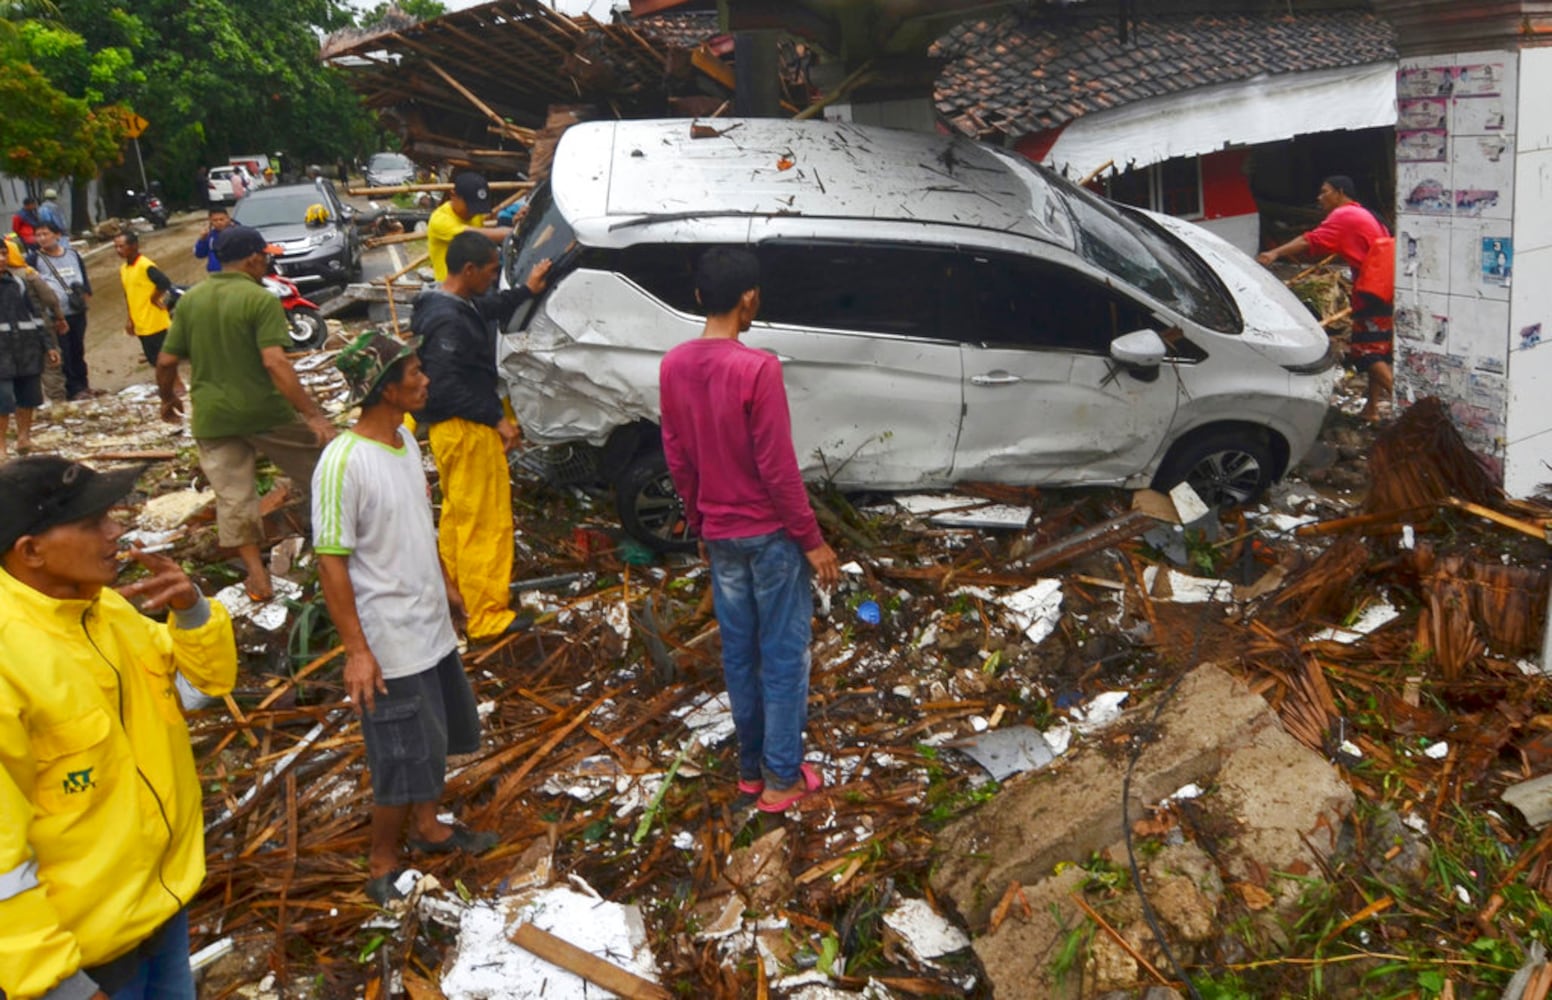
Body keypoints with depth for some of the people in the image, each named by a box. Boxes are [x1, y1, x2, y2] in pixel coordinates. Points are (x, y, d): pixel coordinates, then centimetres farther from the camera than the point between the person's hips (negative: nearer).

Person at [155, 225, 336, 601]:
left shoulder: (190, 299, 5)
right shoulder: (261, 299, -12)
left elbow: (166, 361, 6)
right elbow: (275, 362, -23)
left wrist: (167, 398, 25)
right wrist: (313, 413, -26)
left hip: (212, 417, 5)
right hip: (265, 411, -4)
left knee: (233, 496, 10)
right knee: (318, 474, 14)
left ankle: (257, 576, 11)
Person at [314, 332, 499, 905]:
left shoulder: (406, 440, 2)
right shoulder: (343, 463, -24)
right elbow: (331, 561, -22)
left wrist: (446, 585, 22)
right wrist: (355, 650, -22)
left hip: (433, 628, 9)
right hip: (389, 645, -9)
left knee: (436, 739, 23)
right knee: (403, 761, 3)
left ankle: (427, 828, 45)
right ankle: (383, 867, 24)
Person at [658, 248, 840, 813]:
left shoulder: (673, 366, -1)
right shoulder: (757, 368, -22)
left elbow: (677, 460, 6)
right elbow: (778, 468, -20)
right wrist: (812, 539, -11)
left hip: (719, 534, 6)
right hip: (770, 533, -6)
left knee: (739, 651, 16)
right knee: (784, 654, 6)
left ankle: (750, 767, 27)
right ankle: (782, 778, 14)